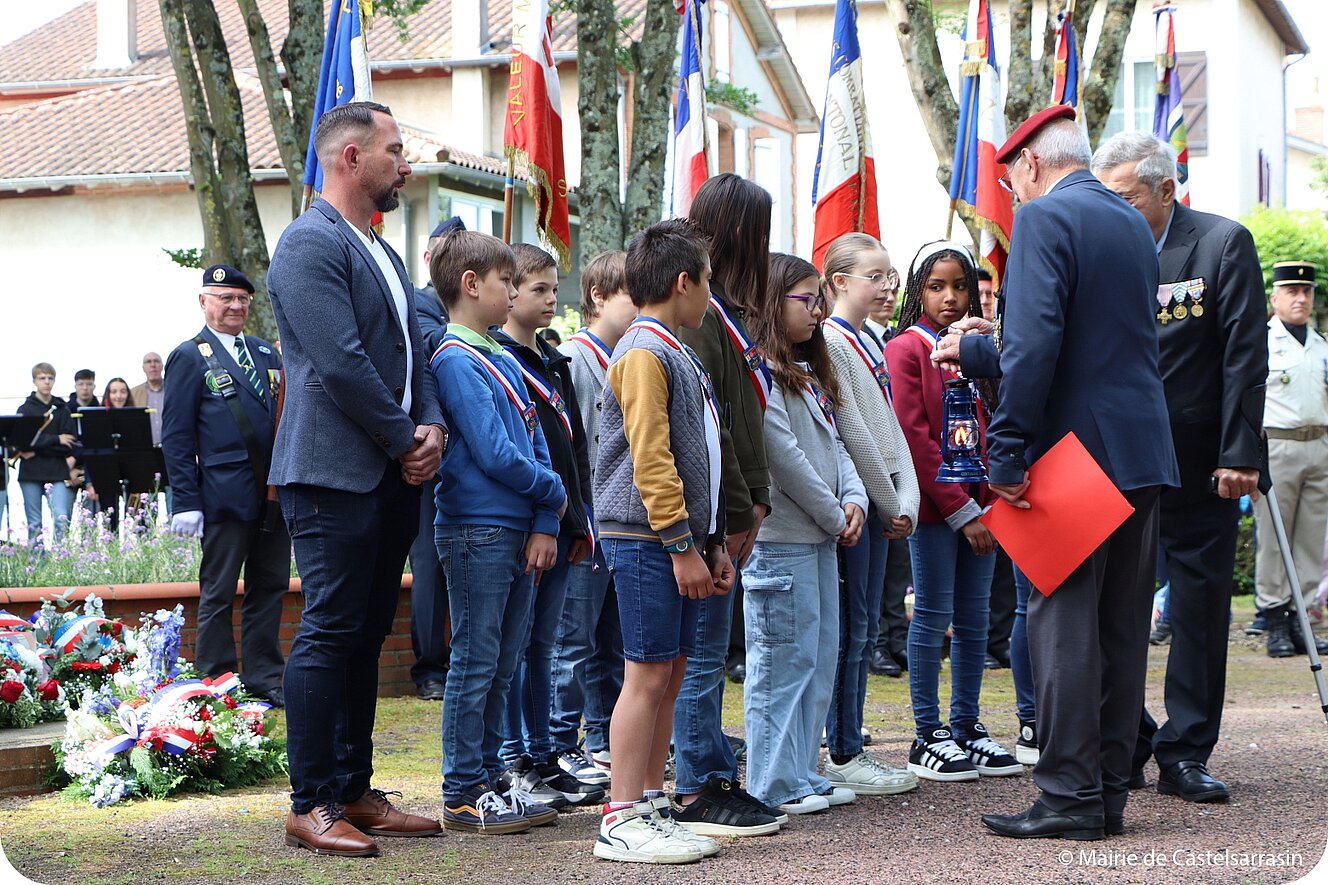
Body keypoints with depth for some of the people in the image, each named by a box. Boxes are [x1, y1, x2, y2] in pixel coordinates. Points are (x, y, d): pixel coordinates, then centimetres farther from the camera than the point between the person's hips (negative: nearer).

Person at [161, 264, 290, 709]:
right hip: (225, 496, -6)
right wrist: (186, 502, -11)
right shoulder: (190, 357, -1)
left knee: (270, 587, 10)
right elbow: (176, 436, -5)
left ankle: (264, 679, 19)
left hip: (273, 492, 6)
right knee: (218, 593, 1)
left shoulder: (266, 352, 16)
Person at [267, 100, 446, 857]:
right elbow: (341, 363, -19)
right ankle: (311, 807, -3)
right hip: (335, 474, -9)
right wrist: (406, 441, -12)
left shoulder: (382, 254, 20)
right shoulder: (311, 243, -11)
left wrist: (432, 427, 1)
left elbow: (412, 353, 20)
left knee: (366, 637, 11)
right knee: (330, 633, -7)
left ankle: (354, 792, 18)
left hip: (392, 477, 9)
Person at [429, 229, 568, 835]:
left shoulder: (503, 361, 15)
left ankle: (489, 779, 20)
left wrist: (545, 525, 0)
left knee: (501, 666, 13)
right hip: (477, 529, -8)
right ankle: (462, 795, 3)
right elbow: (494, 454, -17)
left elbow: (534, 443, 12)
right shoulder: (455, 361, -12)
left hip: (519, 530, 8)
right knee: (474, 664, -3)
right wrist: (553, 492, -3)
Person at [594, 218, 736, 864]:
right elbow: (650, 459, -18)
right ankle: (622, 822, -6)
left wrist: (712, 540, 18)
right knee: (649, 673, -9)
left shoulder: (678, 355, 19)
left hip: (679, 537, 10)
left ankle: (652, 805, 15)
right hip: (647, 537, -10)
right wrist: (681, 546, -19)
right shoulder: (644, 353, -12)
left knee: (670, 672, 10)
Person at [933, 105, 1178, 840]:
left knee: (1063, 620, -4)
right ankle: (1109, 791, 15)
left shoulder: (1044, 219, -10)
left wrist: (1006, 454, -19)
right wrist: (974, 353, 32)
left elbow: (1035, 345, -21)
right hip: (1145, 452, 8)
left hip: (1077, 448, -8)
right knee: (1121, 624, 10)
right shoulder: (1133, 225, 17)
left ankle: (1071, 796, -3)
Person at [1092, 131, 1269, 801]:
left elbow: (1244, 357, -7)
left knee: (1200, 608, 3)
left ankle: (1184, 753, 10)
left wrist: (1239, 456, -13)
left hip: (1198, 467, -2)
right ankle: (1125, 746, 15)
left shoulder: (1224, 244, -4)